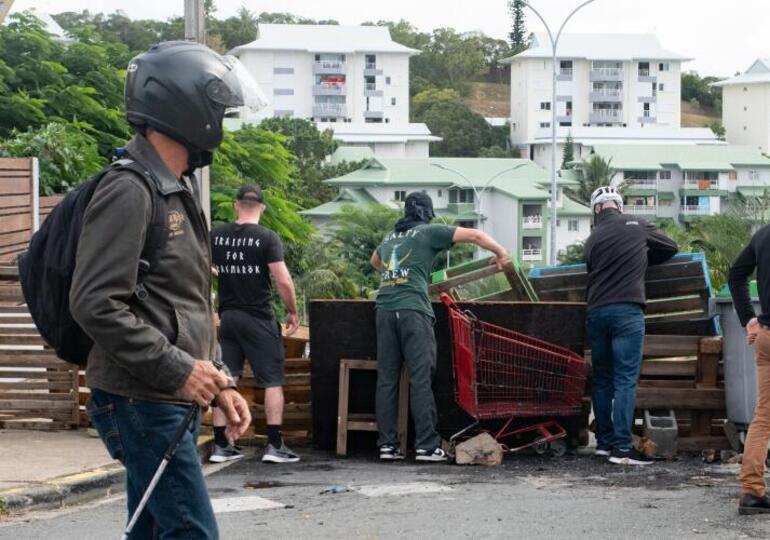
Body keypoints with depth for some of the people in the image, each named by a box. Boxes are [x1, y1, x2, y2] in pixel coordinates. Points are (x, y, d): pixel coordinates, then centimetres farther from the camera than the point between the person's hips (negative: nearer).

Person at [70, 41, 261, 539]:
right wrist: (177, 370, -20)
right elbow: (95, 303, -22)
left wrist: (219, 382, 16)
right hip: (142, 404, -10)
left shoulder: (180, 191, 18)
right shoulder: (130, 191, -14)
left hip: (173, 403, 10)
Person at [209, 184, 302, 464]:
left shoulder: (216, 236, 2)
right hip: (259, 318, -4)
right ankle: (275, 446, -1)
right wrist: (293, 312, -3)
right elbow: (283, 281, -16)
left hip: (228, 315, 4)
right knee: (273, 380, 3)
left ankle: (221, 445, 9)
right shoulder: (267, 238, -11)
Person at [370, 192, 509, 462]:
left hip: (385, 309, 6)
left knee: (387, 379, 6)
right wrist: (500, 252, 17)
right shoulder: (429, 232, 5)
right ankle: (426, 446, -8)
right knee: (421, 380, -6)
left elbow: (375, 261, 44)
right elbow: (474, 235, 3)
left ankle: (387, 444, 4)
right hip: (413, 308, -6)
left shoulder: (389, 237, 23)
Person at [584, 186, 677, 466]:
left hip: (596, 311, 4)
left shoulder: (593, 238, 13)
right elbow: (671, 247, 16)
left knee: (602, 380, 14)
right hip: (627, 309, -4)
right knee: (626, 380, -7)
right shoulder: (637, 225, 5)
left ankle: (604, 442, 17)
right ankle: (622, 447, -13)